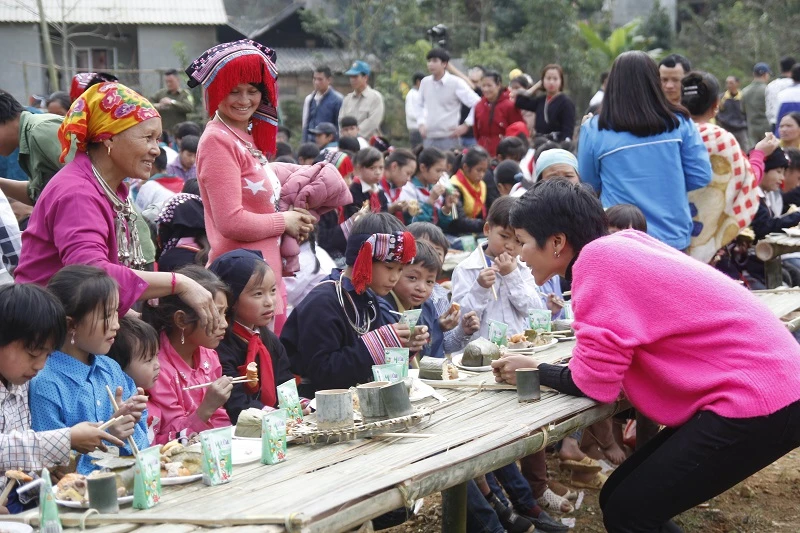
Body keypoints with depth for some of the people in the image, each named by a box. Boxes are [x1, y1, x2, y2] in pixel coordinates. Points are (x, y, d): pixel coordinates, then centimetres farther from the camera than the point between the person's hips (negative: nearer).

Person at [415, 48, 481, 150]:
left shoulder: (456, 83, -7)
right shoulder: (425, 82, 7)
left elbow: (477, 104, -8)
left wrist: (466, 125, -10)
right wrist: (421, 123, 12)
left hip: (449, 138, -5)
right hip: (428, 138, 5)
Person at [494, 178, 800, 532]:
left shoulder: (599, 259, -18)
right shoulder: (618, 248, 9)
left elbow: (594, 382, -14)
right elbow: (611, 359, 11)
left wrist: (535, 372, 1)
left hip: (756, 399, -9)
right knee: (620, 497, 11)